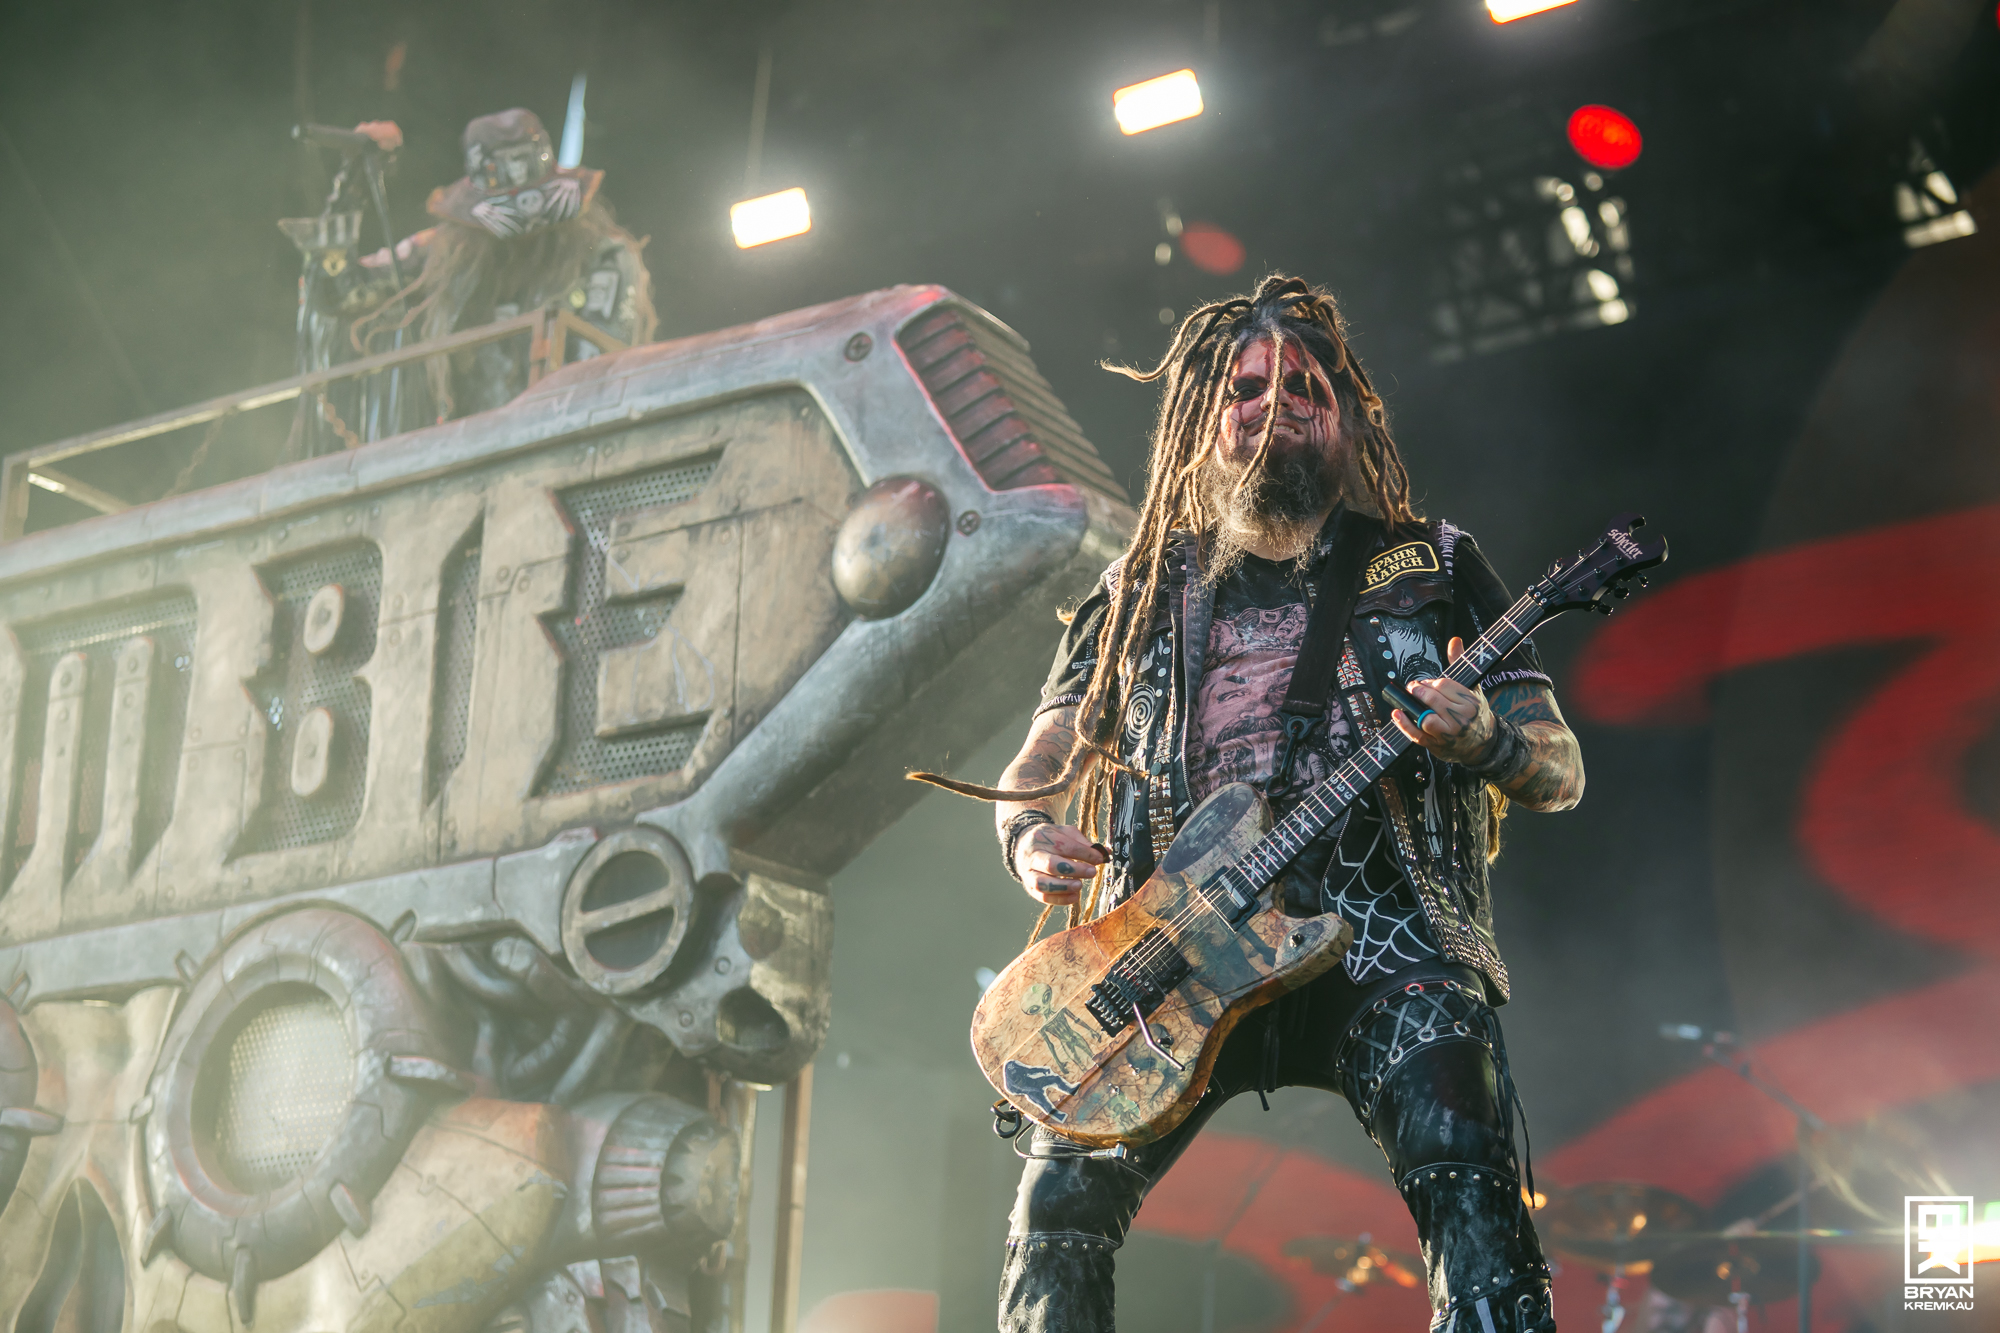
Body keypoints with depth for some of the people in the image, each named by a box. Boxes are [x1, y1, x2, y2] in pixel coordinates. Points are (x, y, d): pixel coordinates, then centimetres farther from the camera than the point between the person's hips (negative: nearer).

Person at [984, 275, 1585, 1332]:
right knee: (1061, 1196, -17)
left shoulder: (1432, 566, 16)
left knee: (1467, 1176, -26)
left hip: (1388, 937, -2)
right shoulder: (1142, 589, 20)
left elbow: (1561, 775, 12)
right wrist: (1031, 837, -2)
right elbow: (1033, 772, 23)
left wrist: (1484, 737, -12)